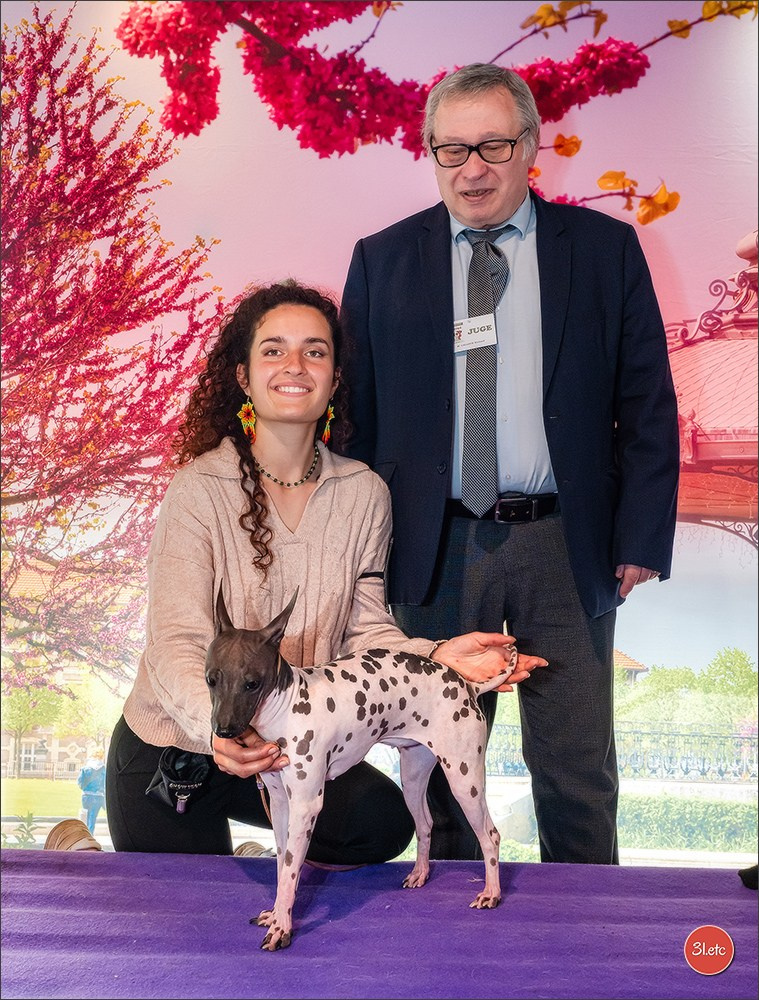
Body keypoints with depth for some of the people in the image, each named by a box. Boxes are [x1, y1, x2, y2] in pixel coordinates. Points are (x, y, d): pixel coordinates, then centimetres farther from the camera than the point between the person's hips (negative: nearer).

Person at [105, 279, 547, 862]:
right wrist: (218, 728, -44)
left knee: (384, 820, -19)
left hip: (285, 747, 4)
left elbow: (366, 629, -4)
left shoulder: (364, 493, -4)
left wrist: (437, 656, -25)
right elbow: (178, 645, -24)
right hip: (173, 749, -3)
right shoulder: (198, 488, -18)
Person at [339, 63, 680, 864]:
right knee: (441, 771, 13)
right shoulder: (383, 259, 6)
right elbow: (354, 409, 6)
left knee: (578, 776, 10)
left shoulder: (605, 248, 4)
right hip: (432, 551, 1)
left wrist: (642, 537, -4)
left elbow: (648, 403, 4)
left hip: (567, 549, 0)